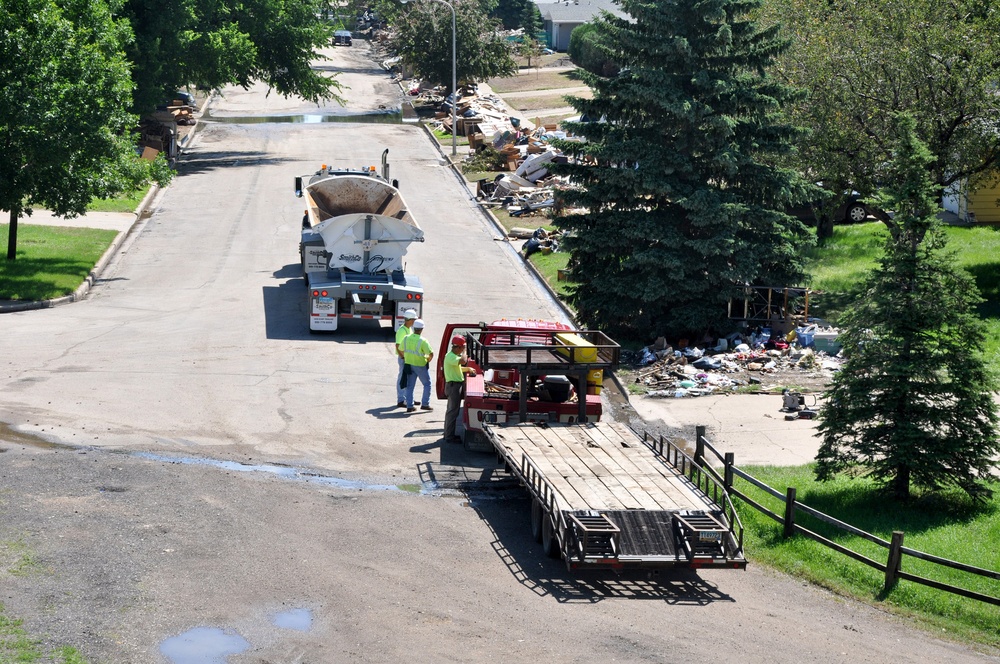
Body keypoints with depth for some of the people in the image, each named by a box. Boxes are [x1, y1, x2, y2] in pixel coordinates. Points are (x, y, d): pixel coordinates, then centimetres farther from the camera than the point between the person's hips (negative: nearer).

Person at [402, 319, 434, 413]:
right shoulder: (422, 341, -20)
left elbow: (402, 350, 6)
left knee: (410, 386, 11)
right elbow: (431, 354, -22)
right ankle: (425, 404, 10)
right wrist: (428, 360, -2)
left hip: (409, 365, 5)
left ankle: (409, 406, 8)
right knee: (427, 384, 12)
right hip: (420, 365, -5)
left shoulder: (406, 338, -5)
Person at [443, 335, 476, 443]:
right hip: (453, 385, -11)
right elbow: (463, 361, -35)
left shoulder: (453, 356, 14)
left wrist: (468, 369, 18)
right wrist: (464, 352, -18)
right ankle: (449, 436, -5)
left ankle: (448, 434, 25)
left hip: (457, 385, 11)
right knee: (453, 411, -8)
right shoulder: (450, 357, -19)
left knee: (451, 410, 17)